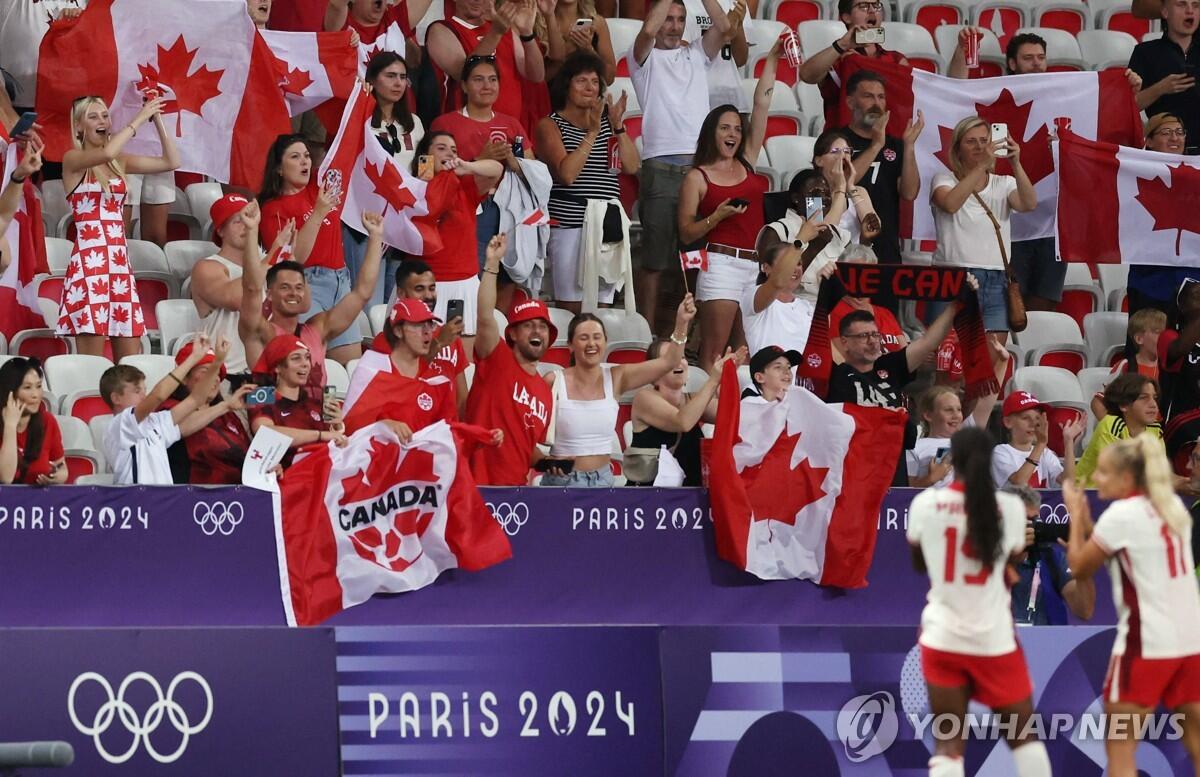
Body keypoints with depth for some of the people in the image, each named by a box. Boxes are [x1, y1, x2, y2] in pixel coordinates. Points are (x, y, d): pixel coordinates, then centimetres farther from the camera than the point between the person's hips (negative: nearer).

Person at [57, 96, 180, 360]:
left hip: (120, 259, 6)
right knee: (92, 359, -10)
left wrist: (157, 119, 5)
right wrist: (140, 118, -14)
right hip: (89, 258, -6)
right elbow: (107, 152, -22)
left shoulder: (120, 162, 15)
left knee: (131, 361, 2)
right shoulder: (73, 160, -2)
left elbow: (171, 162, 11)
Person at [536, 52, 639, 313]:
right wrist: (592, 132, -14)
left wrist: (618, 127, -6)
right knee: (571, 306, -9)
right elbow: (567, 173, -14)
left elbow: (632, 166, 5)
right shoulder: (551, 125, 1)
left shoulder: (607, 121, 15)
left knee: (602, 305, 2)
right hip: (569, 226, -5)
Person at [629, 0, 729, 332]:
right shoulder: (646, 58, 8)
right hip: (660, 166, -4)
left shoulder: (696, 54, 19)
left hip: (701, 165, 4)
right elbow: (648, 30, -13)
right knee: (653, 257, -2)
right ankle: (647, 332, 0)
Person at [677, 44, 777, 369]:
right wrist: (717, 216, -14)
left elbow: (762, 103, 15)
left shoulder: (747, 163, 17)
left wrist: (773, 58, 13)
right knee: (714, 353, -10)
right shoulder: (697, 178, 5)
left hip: (757, 265, 5)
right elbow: (686, 233, 2)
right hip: (722, 264, -5)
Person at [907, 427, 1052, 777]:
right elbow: (1011, 567, 6)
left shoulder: (925, 503, -6)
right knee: (1024, 734, 15)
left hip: (943, 636, 0)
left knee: (948, 744, 1)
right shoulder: (1009, 507, -7)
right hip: (994, 637, 0)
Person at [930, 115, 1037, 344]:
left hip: (996, 282, 3)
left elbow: (1029, 204, -7)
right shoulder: (945, 180, 6)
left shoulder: (1003, 184, 13)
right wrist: (982, 166, -23)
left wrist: (1016, 165, -21)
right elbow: (950, 204, -17)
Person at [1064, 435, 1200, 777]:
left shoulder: (1123, 513, -10)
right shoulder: (1172, 507, 12)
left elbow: (1080, 568, -1)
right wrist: (1087, 520, 15)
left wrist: (1076, 514, 8)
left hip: (1147, 644, -7)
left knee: (1119, 747, 1)